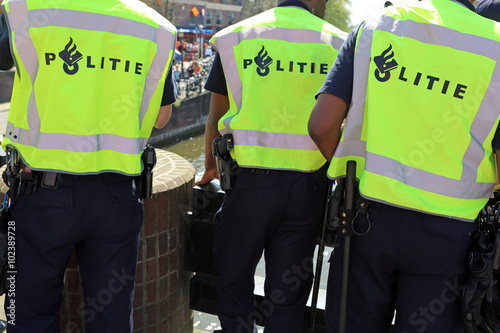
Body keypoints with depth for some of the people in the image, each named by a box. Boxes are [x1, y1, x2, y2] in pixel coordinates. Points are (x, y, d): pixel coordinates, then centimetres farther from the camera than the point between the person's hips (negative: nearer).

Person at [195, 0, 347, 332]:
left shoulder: (236, 37, 4)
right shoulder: (337, 43, 4)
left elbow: (215, 119, 9)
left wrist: (209, 167, 25)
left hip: (249, 180, -1)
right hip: (308, 185, 1)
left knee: (234, 280, 16)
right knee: (288, 291, 12)